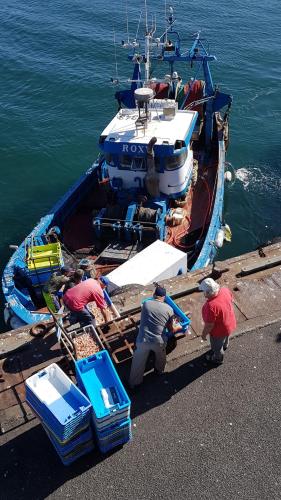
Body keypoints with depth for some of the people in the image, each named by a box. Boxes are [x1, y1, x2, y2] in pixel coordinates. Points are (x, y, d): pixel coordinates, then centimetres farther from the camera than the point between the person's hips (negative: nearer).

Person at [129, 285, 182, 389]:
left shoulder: (146, 304, -1)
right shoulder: (169, 309, -3)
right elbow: (171, 330, 6)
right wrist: (178, 327, 29)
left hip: (142, 340, 0)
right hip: (158, 341, 0)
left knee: (138, 363, 22)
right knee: (161, 356, 34)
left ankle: (133, 383, 36)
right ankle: (159, 370, 57)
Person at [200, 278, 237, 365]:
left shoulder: (211, 306, -43)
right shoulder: (225, 290, -23)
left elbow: (209, 325, -29)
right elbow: (231, 300, 0)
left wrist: (204, 334, -10)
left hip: (220, 330, -6)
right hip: (230, 323, 7)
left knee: (217, 346, 26)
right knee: (225, 339, 38)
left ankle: (218, 359, 54)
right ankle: (224, 347, 68)